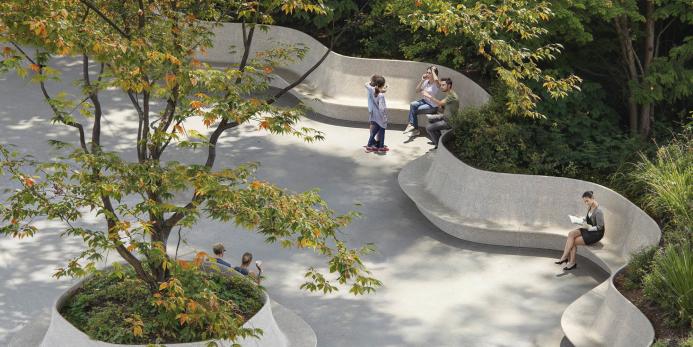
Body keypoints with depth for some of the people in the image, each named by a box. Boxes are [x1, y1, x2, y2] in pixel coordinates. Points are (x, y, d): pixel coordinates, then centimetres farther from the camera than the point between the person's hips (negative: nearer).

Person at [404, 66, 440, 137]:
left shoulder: (436, 84, -15)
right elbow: (417, 90, 4)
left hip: (432, 106, -7)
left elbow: (436, 80, -41)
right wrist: (422, 80, -7)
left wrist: (433, 70, -24)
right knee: (412, 104, -21)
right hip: (424, 101, 7)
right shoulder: (426, 82, 5)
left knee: (414, 110, -18)